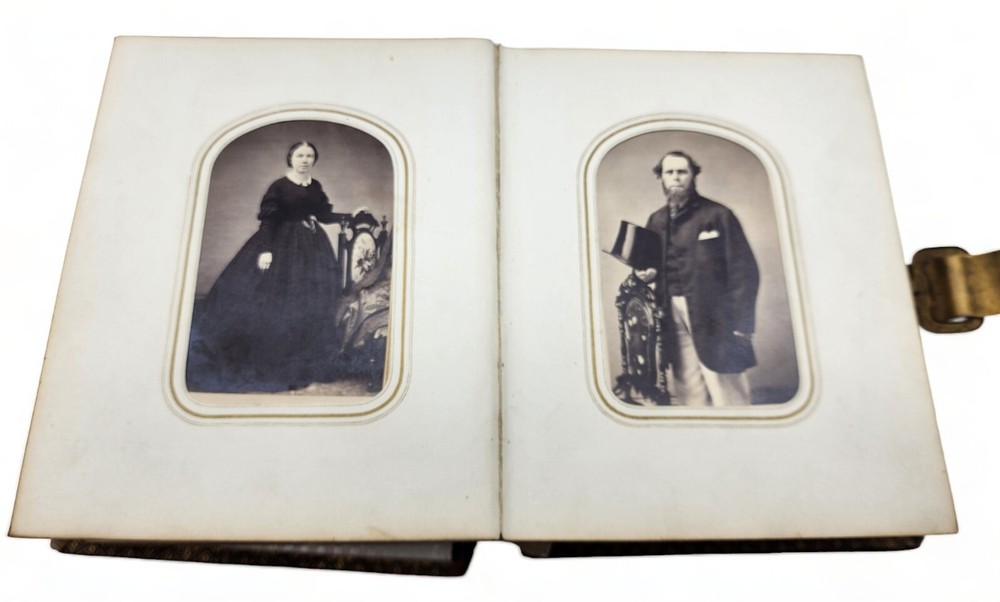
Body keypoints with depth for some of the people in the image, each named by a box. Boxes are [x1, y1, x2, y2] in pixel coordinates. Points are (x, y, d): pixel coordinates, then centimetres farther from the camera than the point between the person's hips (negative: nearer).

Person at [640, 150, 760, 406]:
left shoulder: (717, 214, -1)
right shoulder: (656, 221, 14)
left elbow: (744, 269, -6)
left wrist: (742, 324, -13)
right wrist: (647, 272, 0)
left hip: (713, 316, -4)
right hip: (674, 317, 4)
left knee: (728, 396, -3)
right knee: (689, 395, 5)